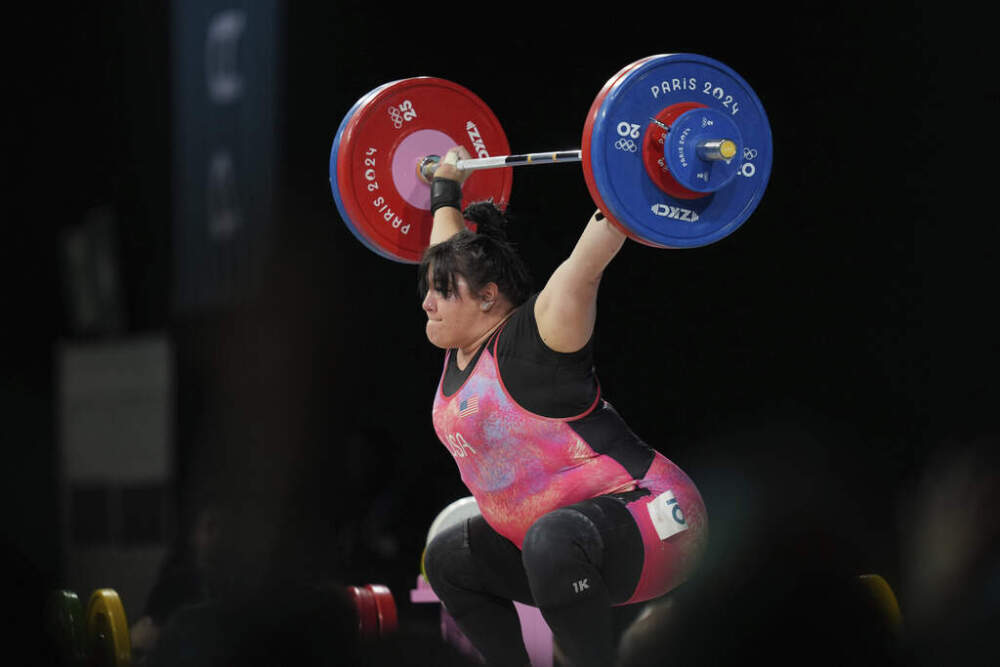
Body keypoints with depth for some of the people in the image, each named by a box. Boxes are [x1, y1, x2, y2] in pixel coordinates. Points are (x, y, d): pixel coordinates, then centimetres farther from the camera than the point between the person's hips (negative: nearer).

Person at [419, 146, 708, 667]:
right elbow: (452, 243, 24)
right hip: (556, 542, 10)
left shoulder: (530, 342, -15)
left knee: (553, 540, -39)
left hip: (649, 525, -10)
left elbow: (585, 263, -27)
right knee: (448, 559, 19)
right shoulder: (465, 347, 8)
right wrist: (445, 185, 36)